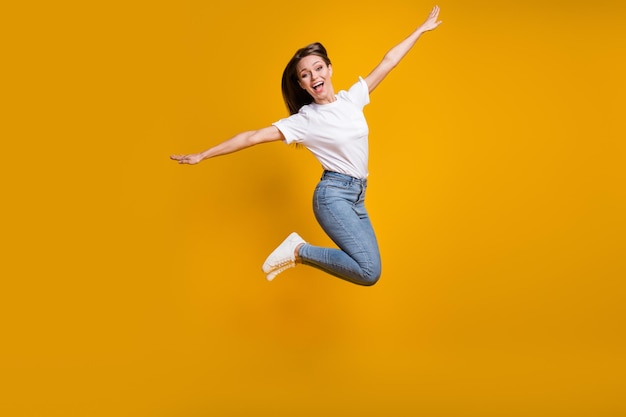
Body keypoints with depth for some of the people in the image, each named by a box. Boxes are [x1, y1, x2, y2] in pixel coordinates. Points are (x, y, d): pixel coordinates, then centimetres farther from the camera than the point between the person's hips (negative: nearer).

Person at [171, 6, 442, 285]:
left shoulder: (352, 98, 7)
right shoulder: (304, 120, -7)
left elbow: (389, 62, 13)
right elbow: (253, 137, -8)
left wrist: (422, 29, 19)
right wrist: (202, 156, -10)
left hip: (357, 196, 6)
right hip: (333, 194, -6)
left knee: (368, 270, 0)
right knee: (369, 272, -20)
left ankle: (301, 252, 13)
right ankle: (299, 250, -4)